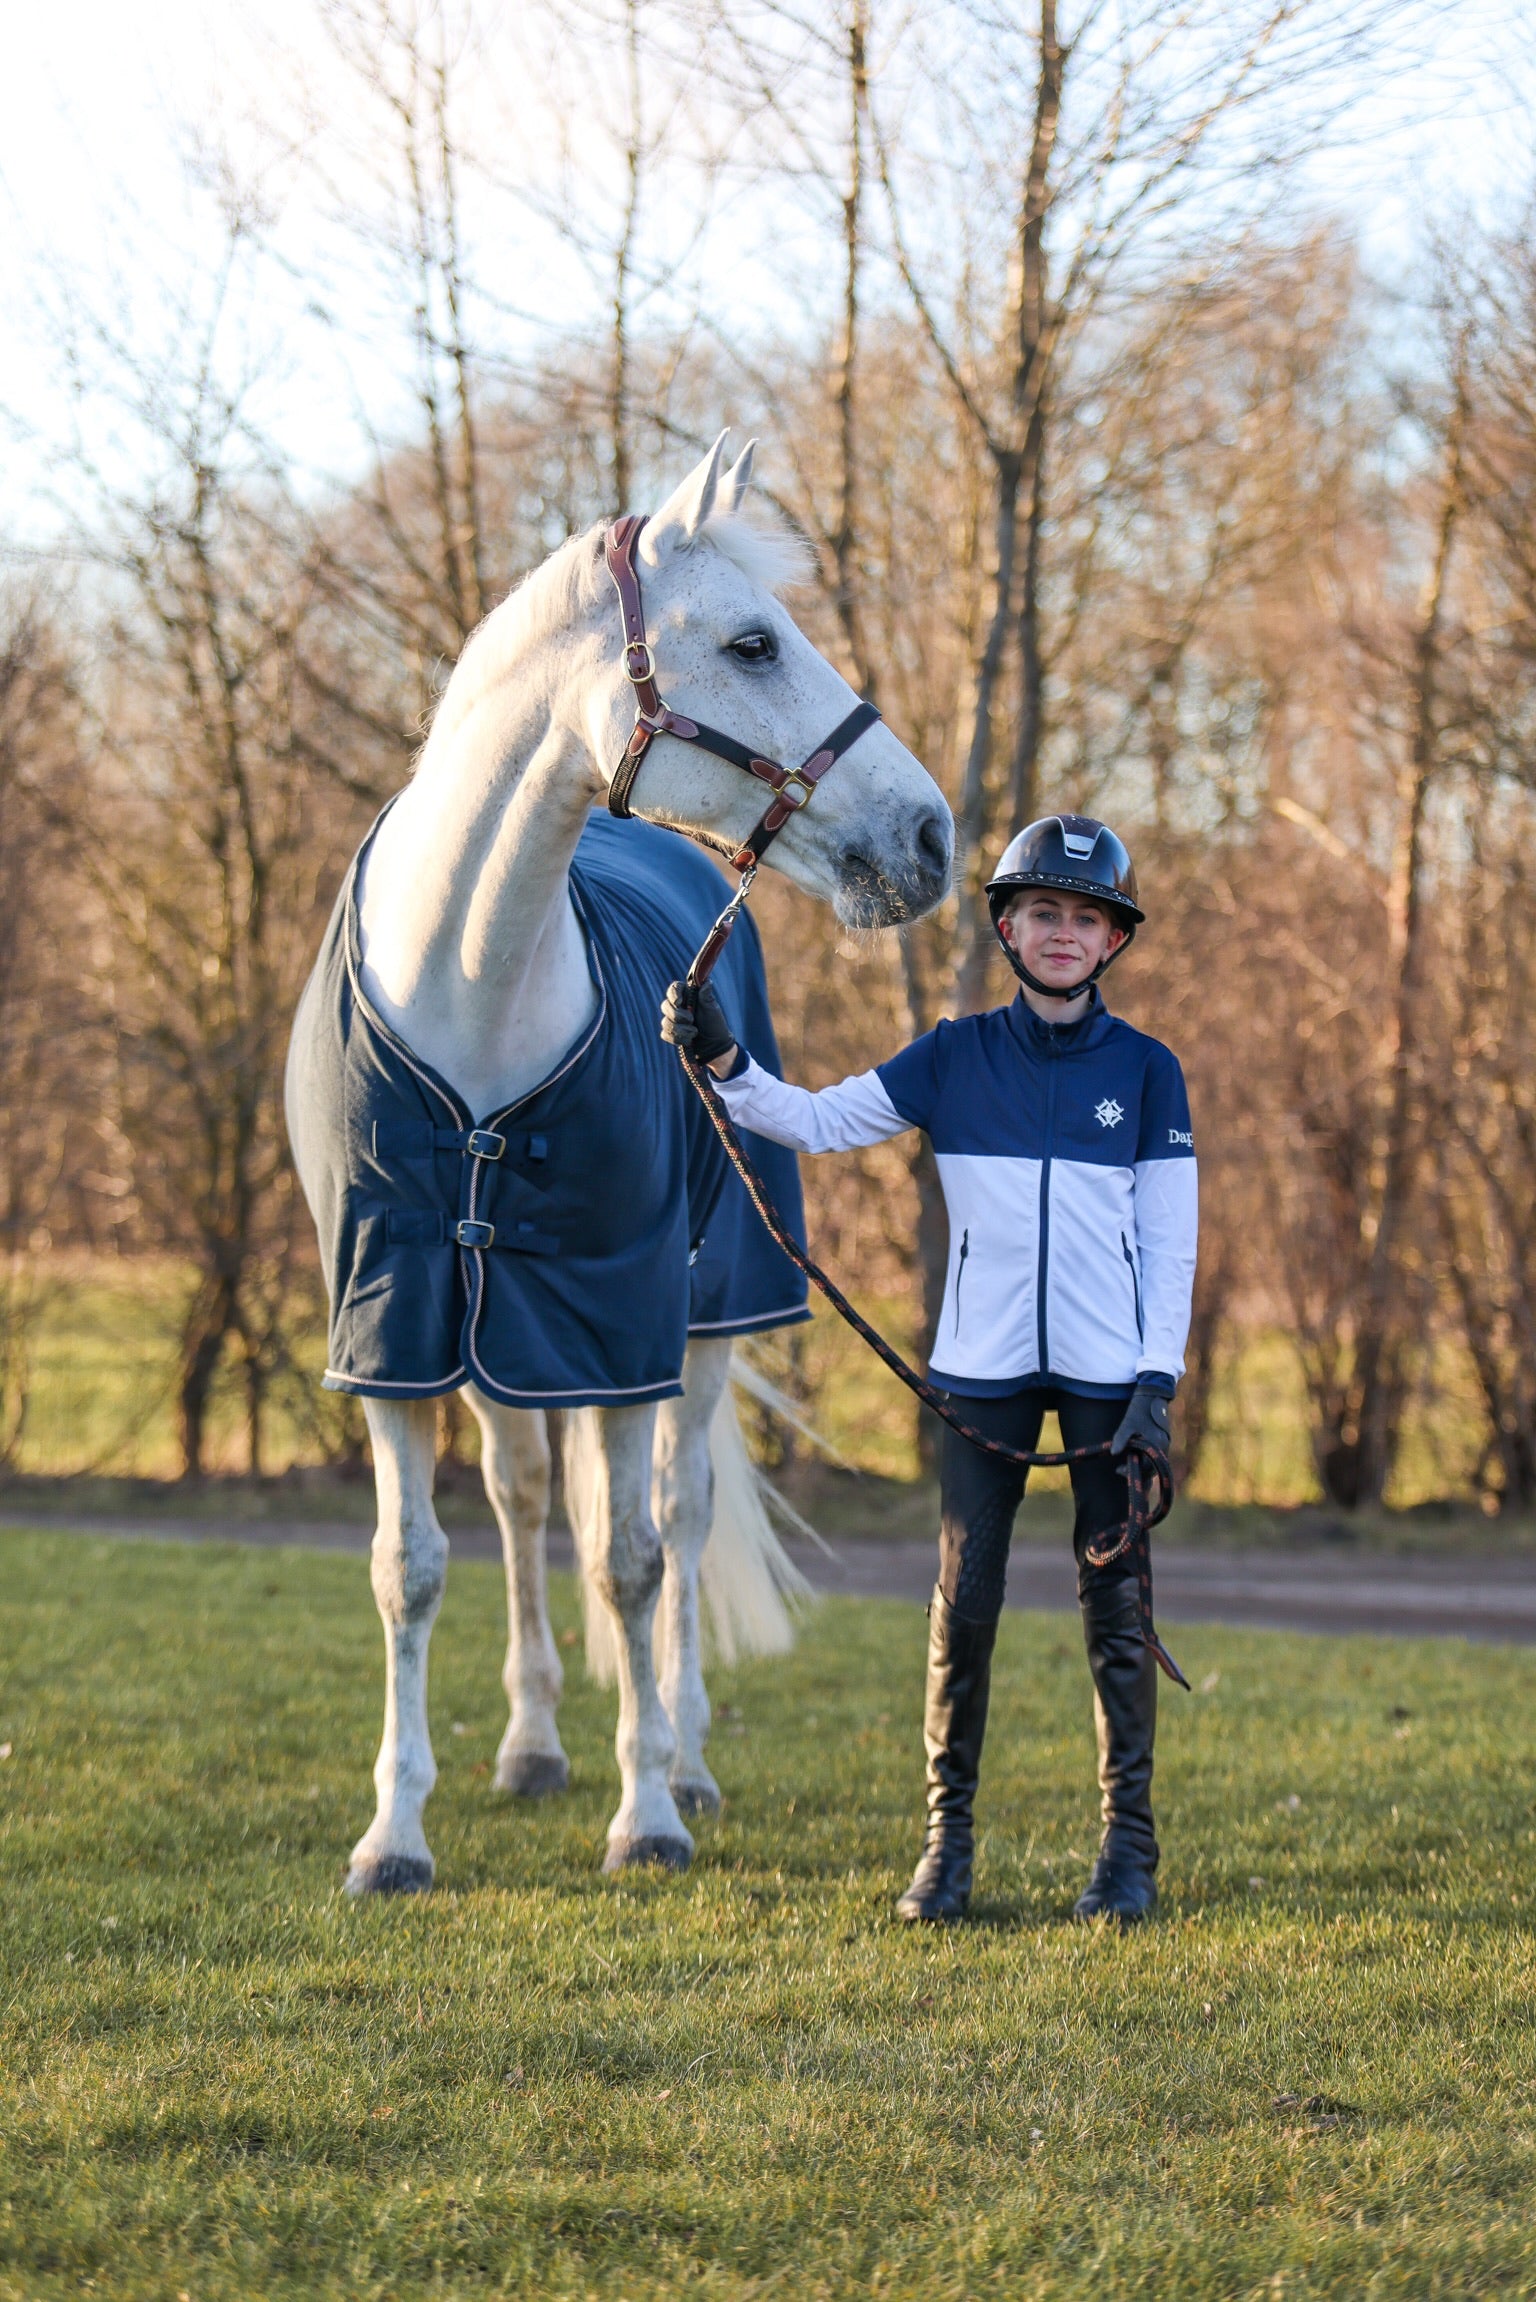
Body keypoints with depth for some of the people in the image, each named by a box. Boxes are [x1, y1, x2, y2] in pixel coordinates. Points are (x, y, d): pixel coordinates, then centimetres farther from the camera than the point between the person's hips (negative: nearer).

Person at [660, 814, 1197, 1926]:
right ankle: (949, 1837, 11)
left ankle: (1130, 1845, 9)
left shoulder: (1147, 1072, 3)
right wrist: (723, 1063, -16)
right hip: (984, 1372, 1)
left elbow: (1170, 1241, 2)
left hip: (1106, 1374, -1)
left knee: (1116, 1604, 1)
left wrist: (1158, 1380, -7)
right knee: (965, 1604, 2)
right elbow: (816, 1120, 1)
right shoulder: (955, 1058, 5)